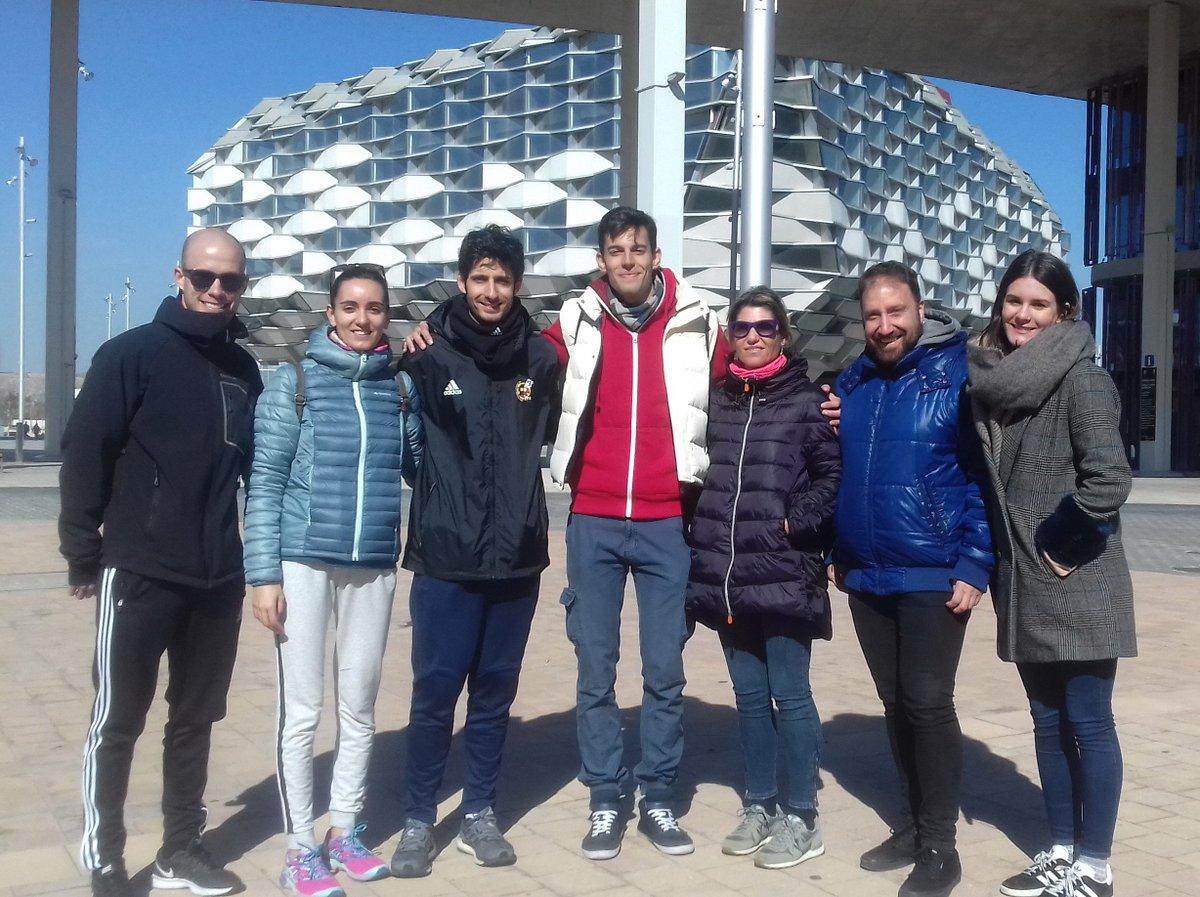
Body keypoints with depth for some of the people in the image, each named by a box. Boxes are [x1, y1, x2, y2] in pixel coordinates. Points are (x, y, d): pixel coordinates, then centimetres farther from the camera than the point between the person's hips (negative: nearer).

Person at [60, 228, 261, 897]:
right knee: (118, 724, 6)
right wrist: (83, 555, -8)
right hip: (138, 576, -5)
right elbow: (84, 457, -8)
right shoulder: (132, 355, -7)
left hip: (220, 582, 5)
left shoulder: (244, 369, 9)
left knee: (195, 721, 14)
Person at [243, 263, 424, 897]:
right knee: (301, 711, 1)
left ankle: (344, 830, 28)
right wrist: (263, 573, -9)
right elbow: (265, 482, -5)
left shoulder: (402, 387, 6)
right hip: (303, 564, -3)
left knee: (359, 709, 12)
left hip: (373, 568, 3)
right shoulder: (295, 381, -3)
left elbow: (421, 467, 14)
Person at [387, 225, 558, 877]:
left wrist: (520, 497, 10)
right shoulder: (430, 353, -4)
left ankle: (479, 814, 26)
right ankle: (419, 819, 18)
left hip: (517, 556, 3)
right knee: (434, 691, 2)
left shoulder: (540, 358, 5)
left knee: (495, 692, 12)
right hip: (445, 556, -3)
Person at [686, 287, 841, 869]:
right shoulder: (716, 402, 12)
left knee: (790, 696, 1)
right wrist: (701, 545, 8)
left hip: (785, 579, -5)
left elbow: (834, 477, -5)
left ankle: (801, 819, 14)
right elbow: (699, 474, 17)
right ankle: (759, 805, 26)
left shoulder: (807, 401, -2)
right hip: (726, 579, 5)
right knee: (749, 697, 14)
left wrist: (796, 522, -14)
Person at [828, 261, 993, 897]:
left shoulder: (959, 372, -9)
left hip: (933, 577, -6)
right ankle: (914, 824, 28)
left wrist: (975, 565, -16)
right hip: (865, 577, 6)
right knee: (894, 703, 14)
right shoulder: (853, 382, 9)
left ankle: (939, 843, 11)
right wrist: (837, 552, 14)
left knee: (927, 703, -3)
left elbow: (986, 476, -11)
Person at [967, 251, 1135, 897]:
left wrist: (1056, 543, -14)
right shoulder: (990, 380, 8)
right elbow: (985, 476, 16)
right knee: (1048, 722, 15)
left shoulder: (1079, 378, -13)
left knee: (1087, 723, 4)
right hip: (1022, 585, 7)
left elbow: (1108, 479, -23)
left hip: (1076, 585, -6)